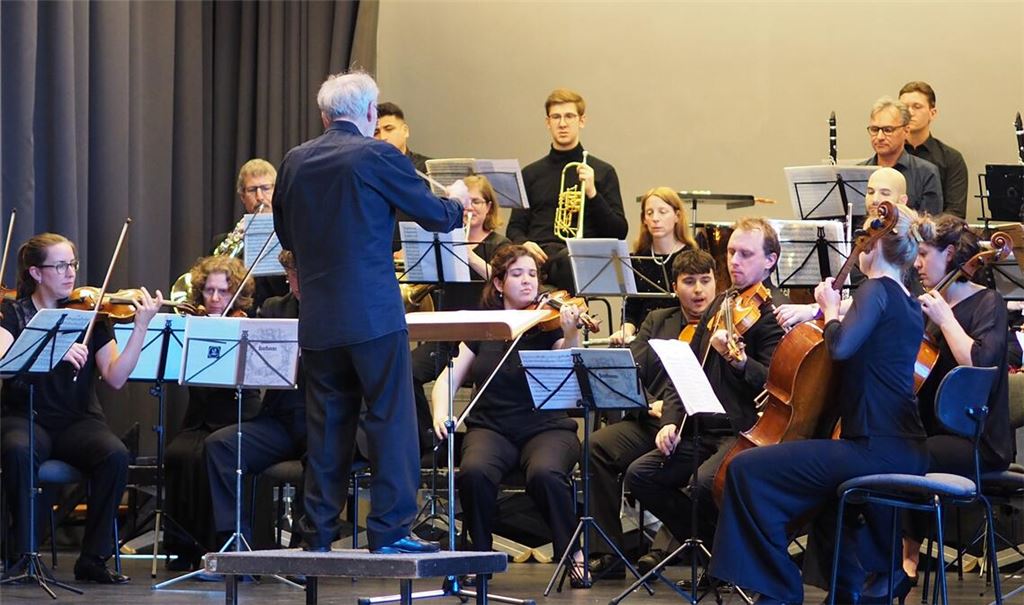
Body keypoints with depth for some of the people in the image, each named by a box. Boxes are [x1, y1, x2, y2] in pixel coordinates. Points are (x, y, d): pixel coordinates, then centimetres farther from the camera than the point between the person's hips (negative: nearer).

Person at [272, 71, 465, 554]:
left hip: (318, 318, 5)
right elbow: (437, 216, 0)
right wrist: (457, 201, 22)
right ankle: (389, 529, -2)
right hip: (373, 311, -5)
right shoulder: (378, 156, -8)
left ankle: (319, 533, 12)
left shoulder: (295, 162, 7)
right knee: (390, 420, 0)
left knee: (326, 425, 10)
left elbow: (286, 234, 19)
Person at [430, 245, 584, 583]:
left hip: (546, 427, -2)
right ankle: (480, 554, -10)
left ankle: (573, 554, -14)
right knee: (474, 472, -32)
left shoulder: (550, 323, 1)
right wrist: (440, 412, -13)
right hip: (491, 426, 2)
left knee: (545, 473, -35)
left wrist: (571, 335, -35)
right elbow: (449, 379, 7)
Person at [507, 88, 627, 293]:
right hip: (540, 255, 2)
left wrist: (592, 193, -7)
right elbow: (515, 228, 22)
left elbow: (619, 233, 8)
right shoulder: (530, 174, 22)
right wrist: (524, 243, -3)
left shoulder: (602, 172, 14)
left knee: (567, 261, -41)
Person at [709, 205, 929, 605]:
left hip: (876, 450, -10)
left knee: (747, 471, -10)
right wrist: (823, 312, 19)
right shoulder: (909, 304, 17)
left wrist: (831, 310, -8)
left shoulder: (876, 290, -11)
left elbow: (841, 346, -26)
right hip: (904, 455, 10)